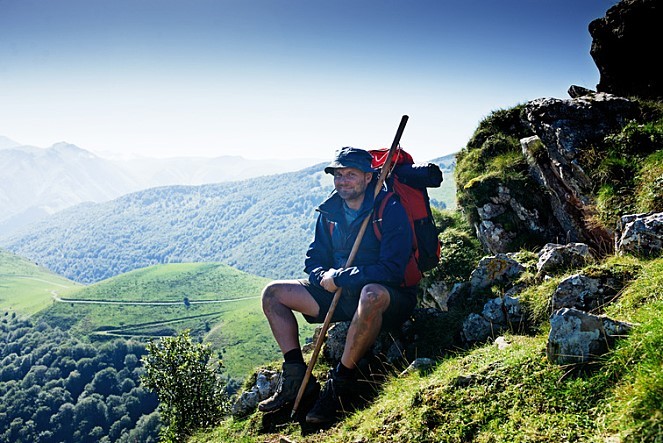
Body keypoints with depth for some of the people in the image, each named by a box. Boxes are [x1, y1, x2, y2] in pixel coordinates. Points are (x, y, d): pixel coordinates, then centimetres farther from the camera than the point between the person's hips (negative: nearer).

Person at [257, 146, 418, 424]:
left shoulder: (390, 210, -15)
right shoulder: (329, 212, 4)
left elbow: (392, 270, -25)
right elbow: (313, 261, 9)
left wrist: (338, 277, -22)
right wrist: (324, 277, -15)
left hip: (390, 300, -7)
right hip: (341, 296, 7)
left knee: (372, 294, -43)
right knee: (273, 293, -1)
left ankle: (340, 383, -27)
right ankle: (296, 378, -5)